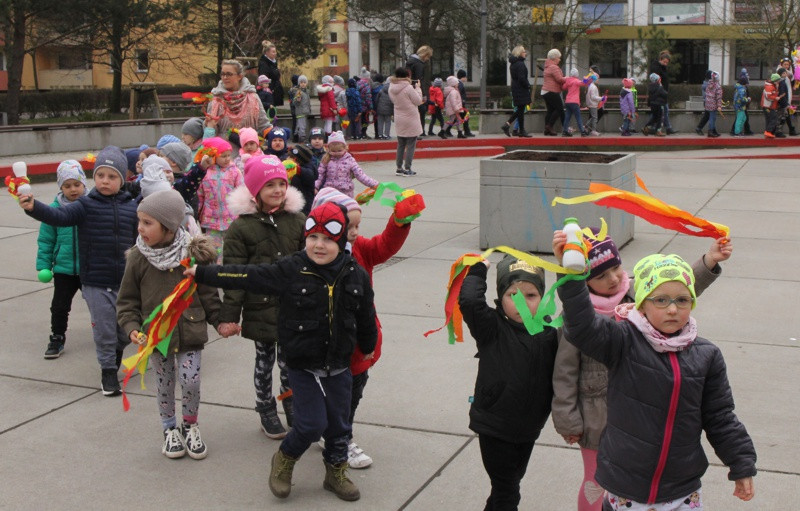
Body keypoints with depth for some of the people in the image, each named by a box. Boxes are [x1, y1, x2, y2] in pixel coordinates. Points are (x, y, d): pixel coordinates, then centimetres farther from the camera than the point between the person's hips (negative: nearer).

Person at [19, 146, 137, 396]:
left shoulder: (131, 207, 3)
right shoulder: (86, 205, -5)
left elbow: (140, 239, 13)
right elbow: (59, 216, -20)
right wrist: (34, 207, -37)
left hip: (126, 281, 3)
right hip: (96, 283, -3)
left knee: (128, 329, 12)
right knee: (104, 330, 3)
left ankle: (117, 348, 45)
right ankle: (108, 369, 22)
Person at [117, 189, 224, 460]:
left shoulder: (193, 254, -9)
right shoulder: (138, 258, -7)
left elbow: (208, 294, 1)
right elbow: (126, 301, 1)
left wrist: (221, 322, -2)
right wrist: (132, 328, -12)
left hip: (189, 332, -1)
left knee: (191, 381, -4)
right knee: (165, 384, 13)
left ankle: (190, 426, 23)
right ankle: (170, 430, 35)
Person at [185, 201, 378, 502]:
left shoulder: (355, 275, -6)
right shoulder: (290, 270, -13)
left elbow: (365, 316, 8)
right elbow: (247, 277, -11)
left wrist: (368, 346, 19)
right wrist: (203, 274, -11)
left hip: (339, 367, 3)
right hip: (303, 366, -3)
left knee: (339, 424, 13)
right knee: (312, 423, -6)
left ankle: (336, 473, 35)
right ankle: (284, 461, 23)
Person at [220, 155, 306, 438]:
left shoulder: (297, 220, 1)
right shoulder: (240, 227, -8)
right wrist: (229, 315, -10)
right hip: (260, 308, -2)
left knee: (290, 360, 12)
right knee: (264, 360, 12)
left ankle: (292, 405, 33)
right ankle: (266, 410, 30)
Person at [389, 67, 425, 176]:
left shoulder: (391, 88, 1)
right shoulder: (408, 88, -18)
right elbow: (418, 101, -11)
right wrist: (418, 88, 2)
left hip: (399, 121, 6)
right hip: (411, 120, -6)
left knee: (400, 145, 15)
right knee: (411, 145, 1)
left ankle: (399, 168, 17)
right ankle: (407, 169, 0)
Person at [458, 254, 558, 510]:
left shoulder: (549, 335, -3)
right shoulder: (492, 329, -13)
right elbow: (469, 301, -27)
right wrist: (478, 270, -15)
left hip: (529, 430, 5)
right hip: (494, 429, -4)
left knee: (509, 486, 21)